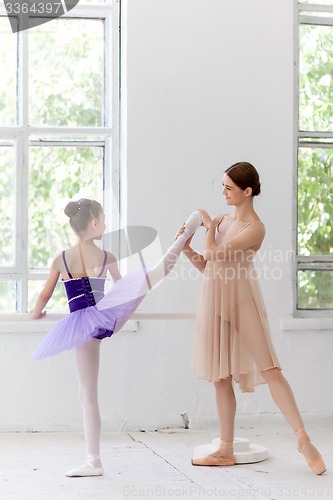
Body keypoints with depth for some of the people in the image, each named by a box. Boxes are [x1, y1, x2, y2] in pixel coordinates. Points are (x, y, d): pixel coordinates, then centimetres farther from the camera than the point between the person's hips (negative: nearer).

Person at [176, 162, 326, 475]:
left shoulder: (255, 228, -12)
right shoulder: (224, 219, 11)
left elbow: (211, 254, -18)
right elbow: (205, 266, 14)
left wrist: (210, 225, -2)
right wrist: (187, 250, -2)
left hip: (241, 301, -7)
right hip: (214, 301, 7)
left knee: (268, 369, -12)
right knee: (221, 377, 7)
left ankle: (303, 439, -8)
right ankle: (226, 450, 12)